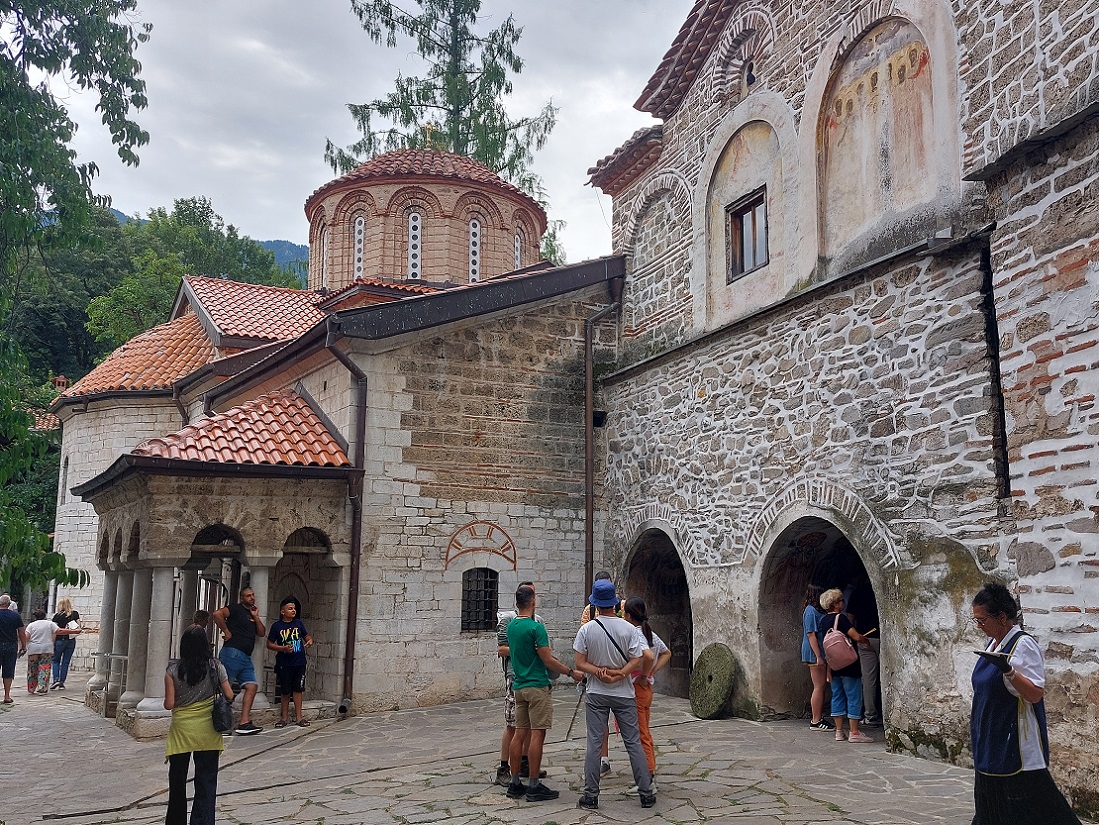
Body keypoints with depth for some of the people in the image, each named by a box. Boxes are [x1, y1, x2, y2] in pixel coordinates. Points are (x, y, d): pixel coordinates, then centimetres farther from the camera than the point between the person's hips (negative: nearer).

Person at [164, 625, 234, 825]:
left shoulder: (173, 669, -9)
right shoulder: (216, 667, -6)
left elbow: (169, 704, -10)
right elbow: (229, 696, -4)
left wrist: (167, 701, 12)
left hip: (181, 730, 0)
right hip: (207, 732, 0)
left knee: (177, 780, 17)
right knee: (206, 782, 6)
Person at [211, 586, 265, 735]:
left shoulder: (253, 613, 23)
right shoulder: (236, 609, -2)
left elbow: (262, 633, 16)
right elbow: (217, 614, -18)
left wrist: (256, 617, 6)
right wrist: (226, 631, -13)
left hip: (246, 657, 8)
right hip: (232, 653, -8)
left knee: (252, 686, -2)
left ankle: (244, 723, -6)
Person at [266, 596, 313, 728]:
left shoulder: (298, 623, 6)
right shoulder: (277, 626, -3)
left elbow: (306, 635, 18)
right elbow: (269, 644, -2)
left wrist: (310, 640, -5)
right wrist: (284, 648, -15)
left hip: (299, 662, 2)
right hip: (284, 664, -2)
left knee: (298, 689, 4)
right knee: (285, 691, 8)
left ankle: (298, 716, 10)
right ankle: (284, 716, 20)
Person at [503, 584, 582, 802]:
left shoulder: (511, 626, 8)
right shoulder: (536, 627, -16)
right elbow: (548, 660, -16)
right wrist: (571, 672, -5)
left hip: (519, 685, 8)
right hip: (537, 686, -8)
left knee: (520, 733, 11)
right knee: (537, 735, -4)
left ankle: (514, 783, 15)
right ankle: (534, 786, -1)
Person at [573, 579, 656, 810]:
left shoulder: (586, 629, -6)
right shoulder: (629, 629, -6)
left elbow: (580, 663, -7)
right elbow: (638, 661, -10)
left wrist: (600, 673, -12)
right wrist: (618, 675, -13)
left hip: (596, 695, 0)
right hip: (624, 694, 0)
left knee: (594, 744, 4)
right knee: (633, 743, 7)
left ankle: (590, 796, 6)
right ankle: (646, 794, 10)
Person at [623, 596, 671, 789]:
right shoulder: (650, 634, 8)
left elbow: (648, 656, -35)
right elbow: (666, 654, 21)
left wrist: (643, 676, -19)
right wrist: (653, 671, 10)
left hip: (636, 688, -9)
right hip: (646, 689, 9)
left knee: (640, 736, -2)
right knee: (645, 734, 18)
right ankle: (651, 776, 25)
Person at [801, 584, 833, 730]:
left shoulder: (816, 610, 17)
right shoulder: (811, 611, -14)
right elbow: (811, 635, -18)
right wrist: (818, 656, -21)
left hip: (820, 654, 10)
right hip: (815, 654, -10)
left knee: (821, 686, 12)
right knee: (819, 686, -7)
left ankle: (819, 718, 19)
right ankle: (816, 721, -2)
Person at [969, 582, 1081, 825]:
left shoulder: (1023, 645, -17)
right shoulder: (992, 643, 9)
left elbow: (1035, 694, -23)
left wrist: (1008, 670, -36)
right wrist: (976, 719, 22)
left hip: (1016, 740, -9)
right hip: (990, 741, 9)